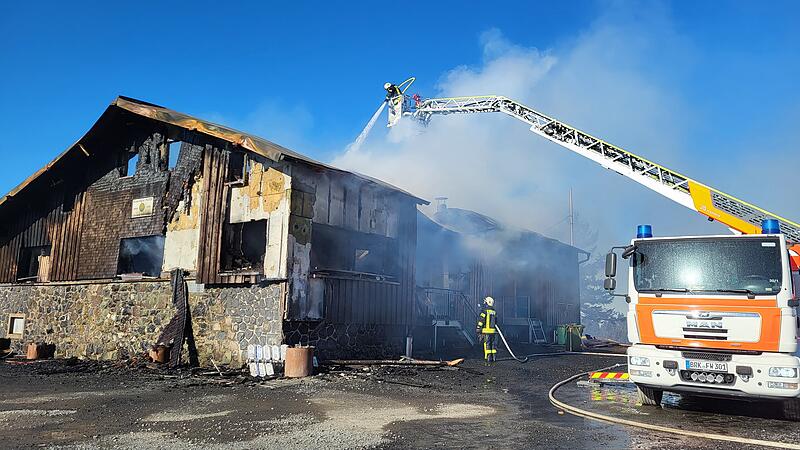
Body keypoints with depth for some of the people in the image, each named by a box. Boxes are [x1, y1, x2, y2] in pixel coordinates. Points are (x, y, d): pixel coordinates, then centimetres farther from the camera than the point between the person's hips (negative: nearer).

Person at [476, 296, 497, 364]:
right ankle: (493, 358, 17)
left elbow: (480, 321, -11)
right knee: (493, 344, 12)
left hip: (486, 331, -6)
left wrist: (478, 330, -6)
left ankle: (488, 359, -5)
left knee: (487, 345, -3)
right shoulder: (494, 312, 11)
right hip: (493, 331, 6)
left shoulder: (484, 311, -8)